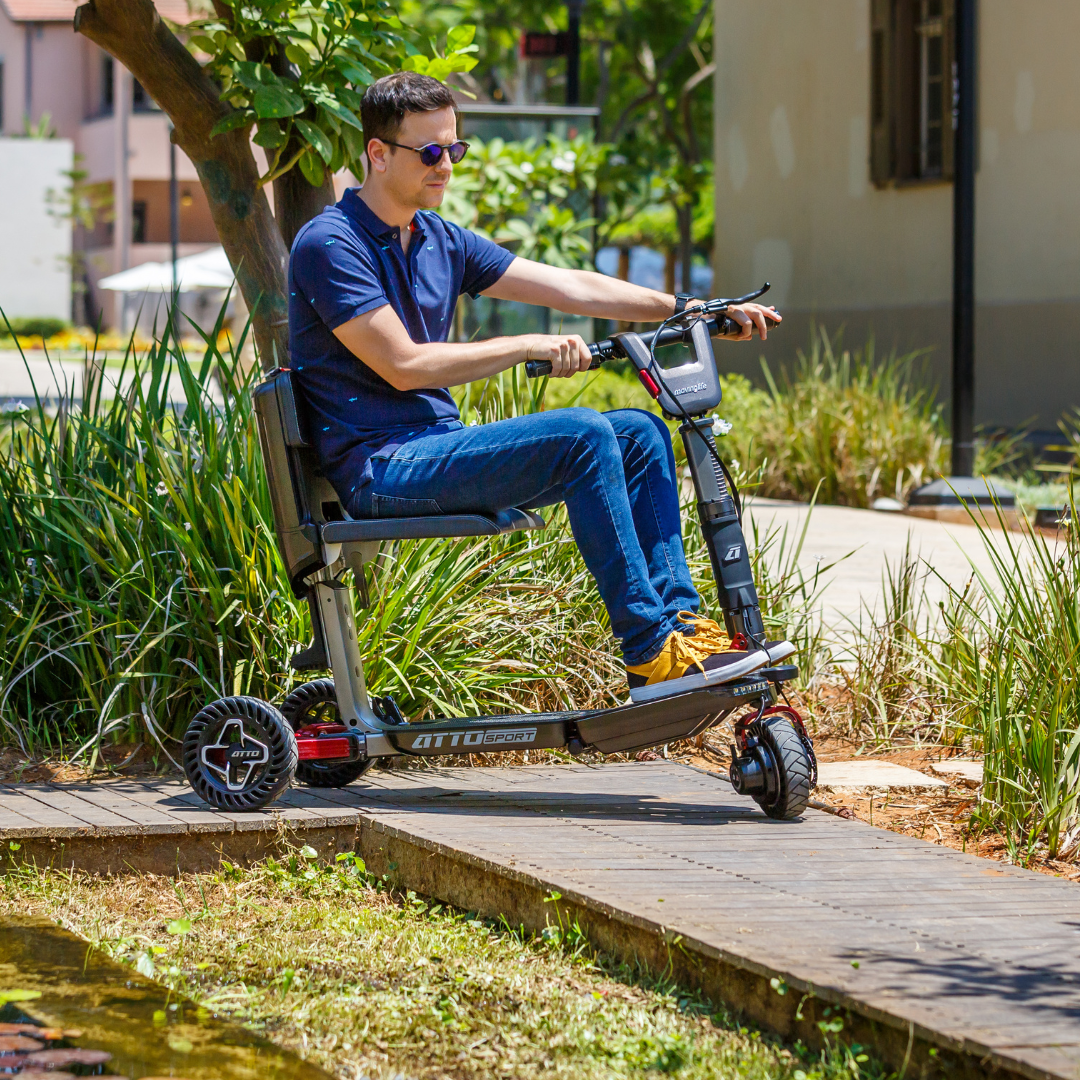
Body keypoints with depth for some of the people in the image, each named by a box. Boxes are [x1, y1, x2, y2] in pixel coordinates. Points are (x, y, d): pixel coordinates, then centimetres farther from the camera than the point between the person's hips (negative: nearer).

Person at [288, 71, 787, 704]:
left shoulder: (441, 242, 15)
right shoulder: (329, 244, -9)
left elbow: (571, 288, 13)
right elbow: (403, 366, -17)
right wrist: (531, 348, -15)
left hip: (439, 448, 9)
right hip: (377, 469, -9)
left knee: (641, 433, 1)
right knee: (582, 436, -25)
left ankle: (679, 620, -1)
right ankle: (652, 652, -23)